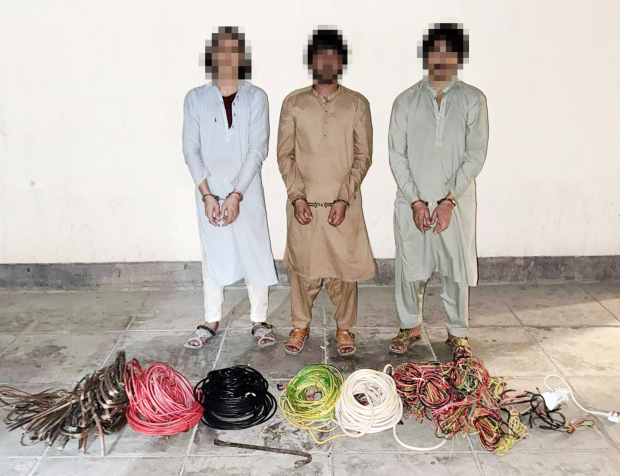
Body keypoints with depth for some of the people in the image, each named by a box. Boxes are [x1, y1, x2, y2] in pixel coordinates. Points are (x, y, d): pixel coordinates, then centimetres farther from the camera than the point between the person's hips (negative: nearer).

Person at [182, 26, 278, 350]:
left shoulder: (255, 98, -1)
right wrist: (207, 195, -11)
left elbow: (258, 149, -8)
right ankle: (211, 322, 25)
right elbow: (190, 150, -1)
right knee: (213, 256, 11)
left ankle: (259, 321, 20)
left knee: (256, 255, 4)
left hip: (246, 192, -1)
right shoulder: (196, 98, 2)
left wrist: (236, 195, -15)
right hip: (209, 192, 1)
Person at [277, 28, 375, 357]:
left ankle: (344, 327, 24)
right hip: (304, 203, 1)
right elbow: (284, 154, 3)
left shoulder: (357, 104, 3)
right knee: (303, 267, 8)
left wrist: (344, 199, -10)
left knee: (344, 267, 5)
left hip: (344, 204, 0)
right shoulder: (293, 103, 5)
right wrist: (297, 197, -8)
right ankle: (300, 325, 27)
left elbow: (363, 155, 0)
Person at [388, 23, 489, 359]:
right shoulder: (406, 101, 3)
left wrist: (449, 200, -13)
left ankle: (457, 332, 24)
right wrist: (415, 201, -9)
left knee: (457, 268, 6)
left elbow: (475, 155, -5)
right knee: (409, 266, 7)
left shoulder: (473, 100, 1)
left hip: (456, 202, 0)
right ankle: (410, 325, 28)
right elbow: (396, 156, -1)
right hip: (412, 201, 1)